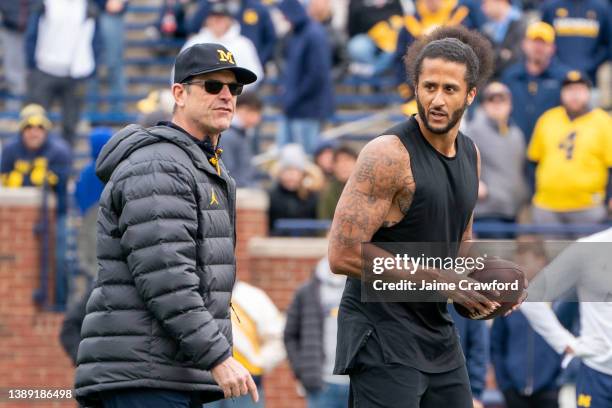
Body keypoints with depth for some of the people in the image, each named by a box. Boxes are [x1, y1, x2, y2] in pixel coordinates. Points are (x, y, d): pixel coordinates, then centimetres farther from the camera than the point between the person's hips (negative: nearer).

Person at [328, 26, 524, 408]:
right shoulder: (389, 155, -17)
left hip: (438, 332, 8)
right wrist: (437, 279, -19)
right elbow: (343, 254, -21)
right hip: (384, 335, -8)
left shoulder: (469, 154, 8)